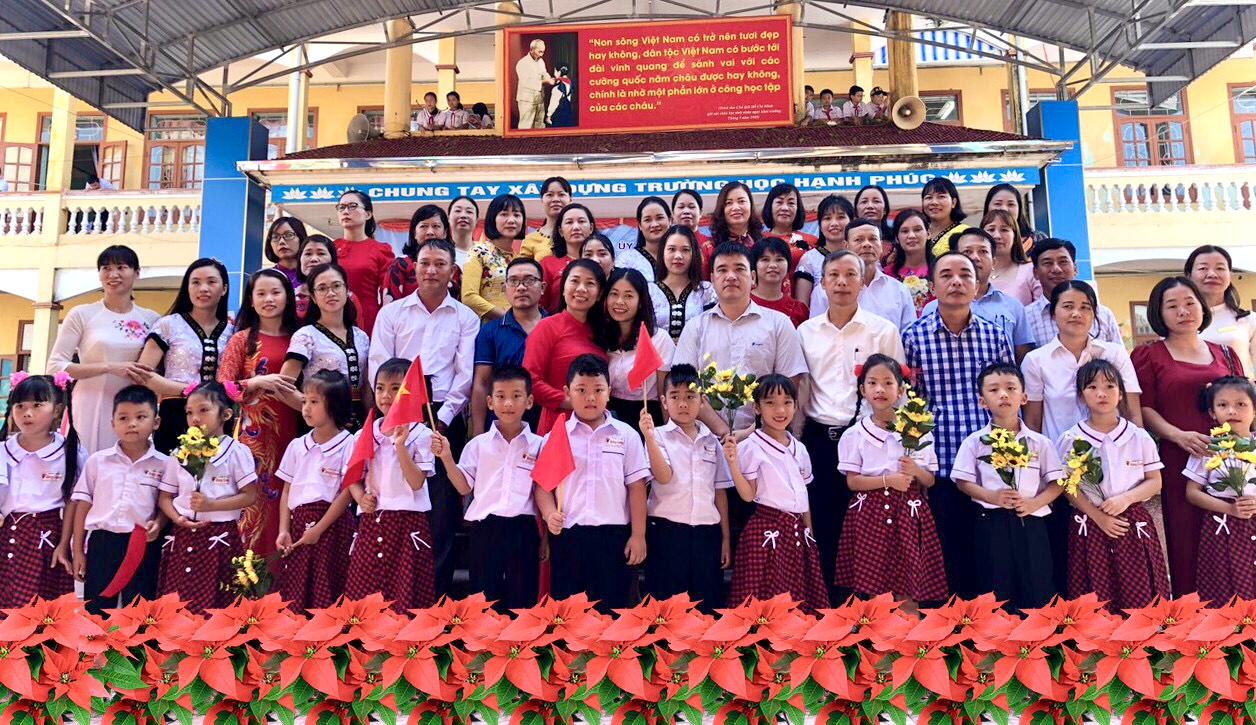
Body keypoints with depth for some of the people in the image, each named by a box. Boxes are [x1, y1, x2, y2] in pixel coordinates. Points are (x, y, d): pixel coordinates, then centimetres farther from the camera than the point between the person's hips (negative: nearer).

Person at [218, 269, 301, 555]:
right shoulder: (242, 339, 4)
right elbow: (221, 386, -3)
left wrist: (296, 396, -10)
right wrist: (259, 382, -16)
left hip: (289, 432, 2)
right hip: (254, 431, -2)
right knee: (255, 497, -5)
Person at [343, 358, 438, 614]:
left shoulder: (421, 435, -2)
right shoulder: (364, 435, 10)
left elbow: (416, 482, -11)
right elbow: (353, 478, 15)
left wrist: (401, 446, -19)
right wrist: (360, 497, -5)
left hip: (408, 521, -4)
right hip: (371, 521, 4)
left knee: (404, 597, -4)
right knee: (362, 596, 5)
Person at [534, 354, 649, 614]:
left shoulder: (626, 435, 4)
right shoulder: (555, 437, 5)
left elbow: (636, 487, 3)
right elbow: (542, 484, 5)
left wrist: (638, 535, 0)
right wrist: (550, 514, -13)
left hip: (614, 534, 0)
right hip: (568, 534, 1)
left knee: (612, 607, 6)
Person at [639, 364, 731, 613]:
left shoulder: (711, 441, 11)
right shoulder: (659, 436, -1)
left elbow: (720, 491, 12)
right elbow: (663, 476, -17)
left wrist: (725, 537, 10)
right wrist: (649, 437, -29)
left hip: (706, 530, 4)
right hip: (667, 529, -3)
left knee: (708, 604, 7)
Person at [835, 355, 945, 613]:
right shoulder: (854, 435, 1)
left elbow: (930, 480, 6)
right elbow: (852, 481, -5)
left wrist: (915, 471, -16)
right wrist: (887, 480, -18)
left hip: (908, 512, 1)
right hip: (870, 512, 0)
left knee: (908, 591, 0)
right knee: (873, 587, 3)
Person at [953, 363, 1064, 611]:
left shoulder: (1040, 442, 5)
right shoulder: (975, 442, 2)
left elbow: (1056, 482, 5)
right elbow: (963, 481, 2)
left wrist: (1035, 501, -12)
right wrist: (991, 496, -14)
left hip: (1030, 522, 1)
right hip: (991, 523, -1)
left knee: (1037, 592, 4)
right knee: (996, 591, 5)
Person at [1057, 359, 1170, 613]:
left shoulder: (1139, 437, 3)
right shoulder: (1071, 440, -2)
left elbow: (1155, 482, 5)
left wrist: (1126, 499, -13)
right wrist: (1098, 516, -12)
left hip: (1134, 525, 1)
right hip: (1091, 524, -1)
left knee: (1139, 599, 0)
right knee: (1095, 602, 0)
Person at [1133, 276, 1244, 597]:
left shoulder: (1224, 354, 17)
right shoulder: (1148, 355, 6)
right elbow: (1143, 408, -1)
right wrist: (1179, 435, -15)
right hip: (1178, 462, -3)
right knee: (1184, 540, -2)